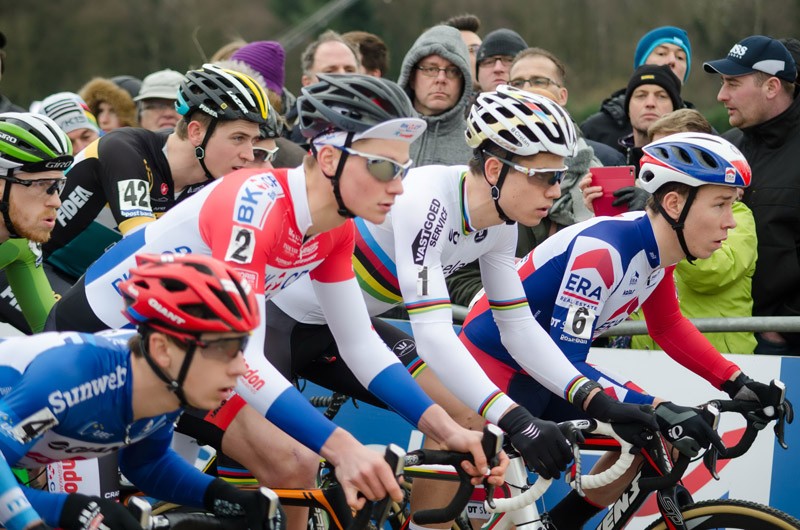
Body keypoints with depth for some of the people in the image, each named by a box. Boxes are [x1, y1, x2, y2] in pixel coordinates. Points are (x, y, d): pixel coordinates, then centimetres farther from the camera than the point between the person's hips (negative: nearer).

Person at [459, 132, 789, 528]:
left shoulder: (657, 245, -6)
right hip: (495, 362, -8)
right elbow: (564, 361, -34)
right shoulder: (603, 251, -32)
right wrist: (658, 409, -40)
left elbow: (668, 326, 12)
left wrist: (737, 382, 1)